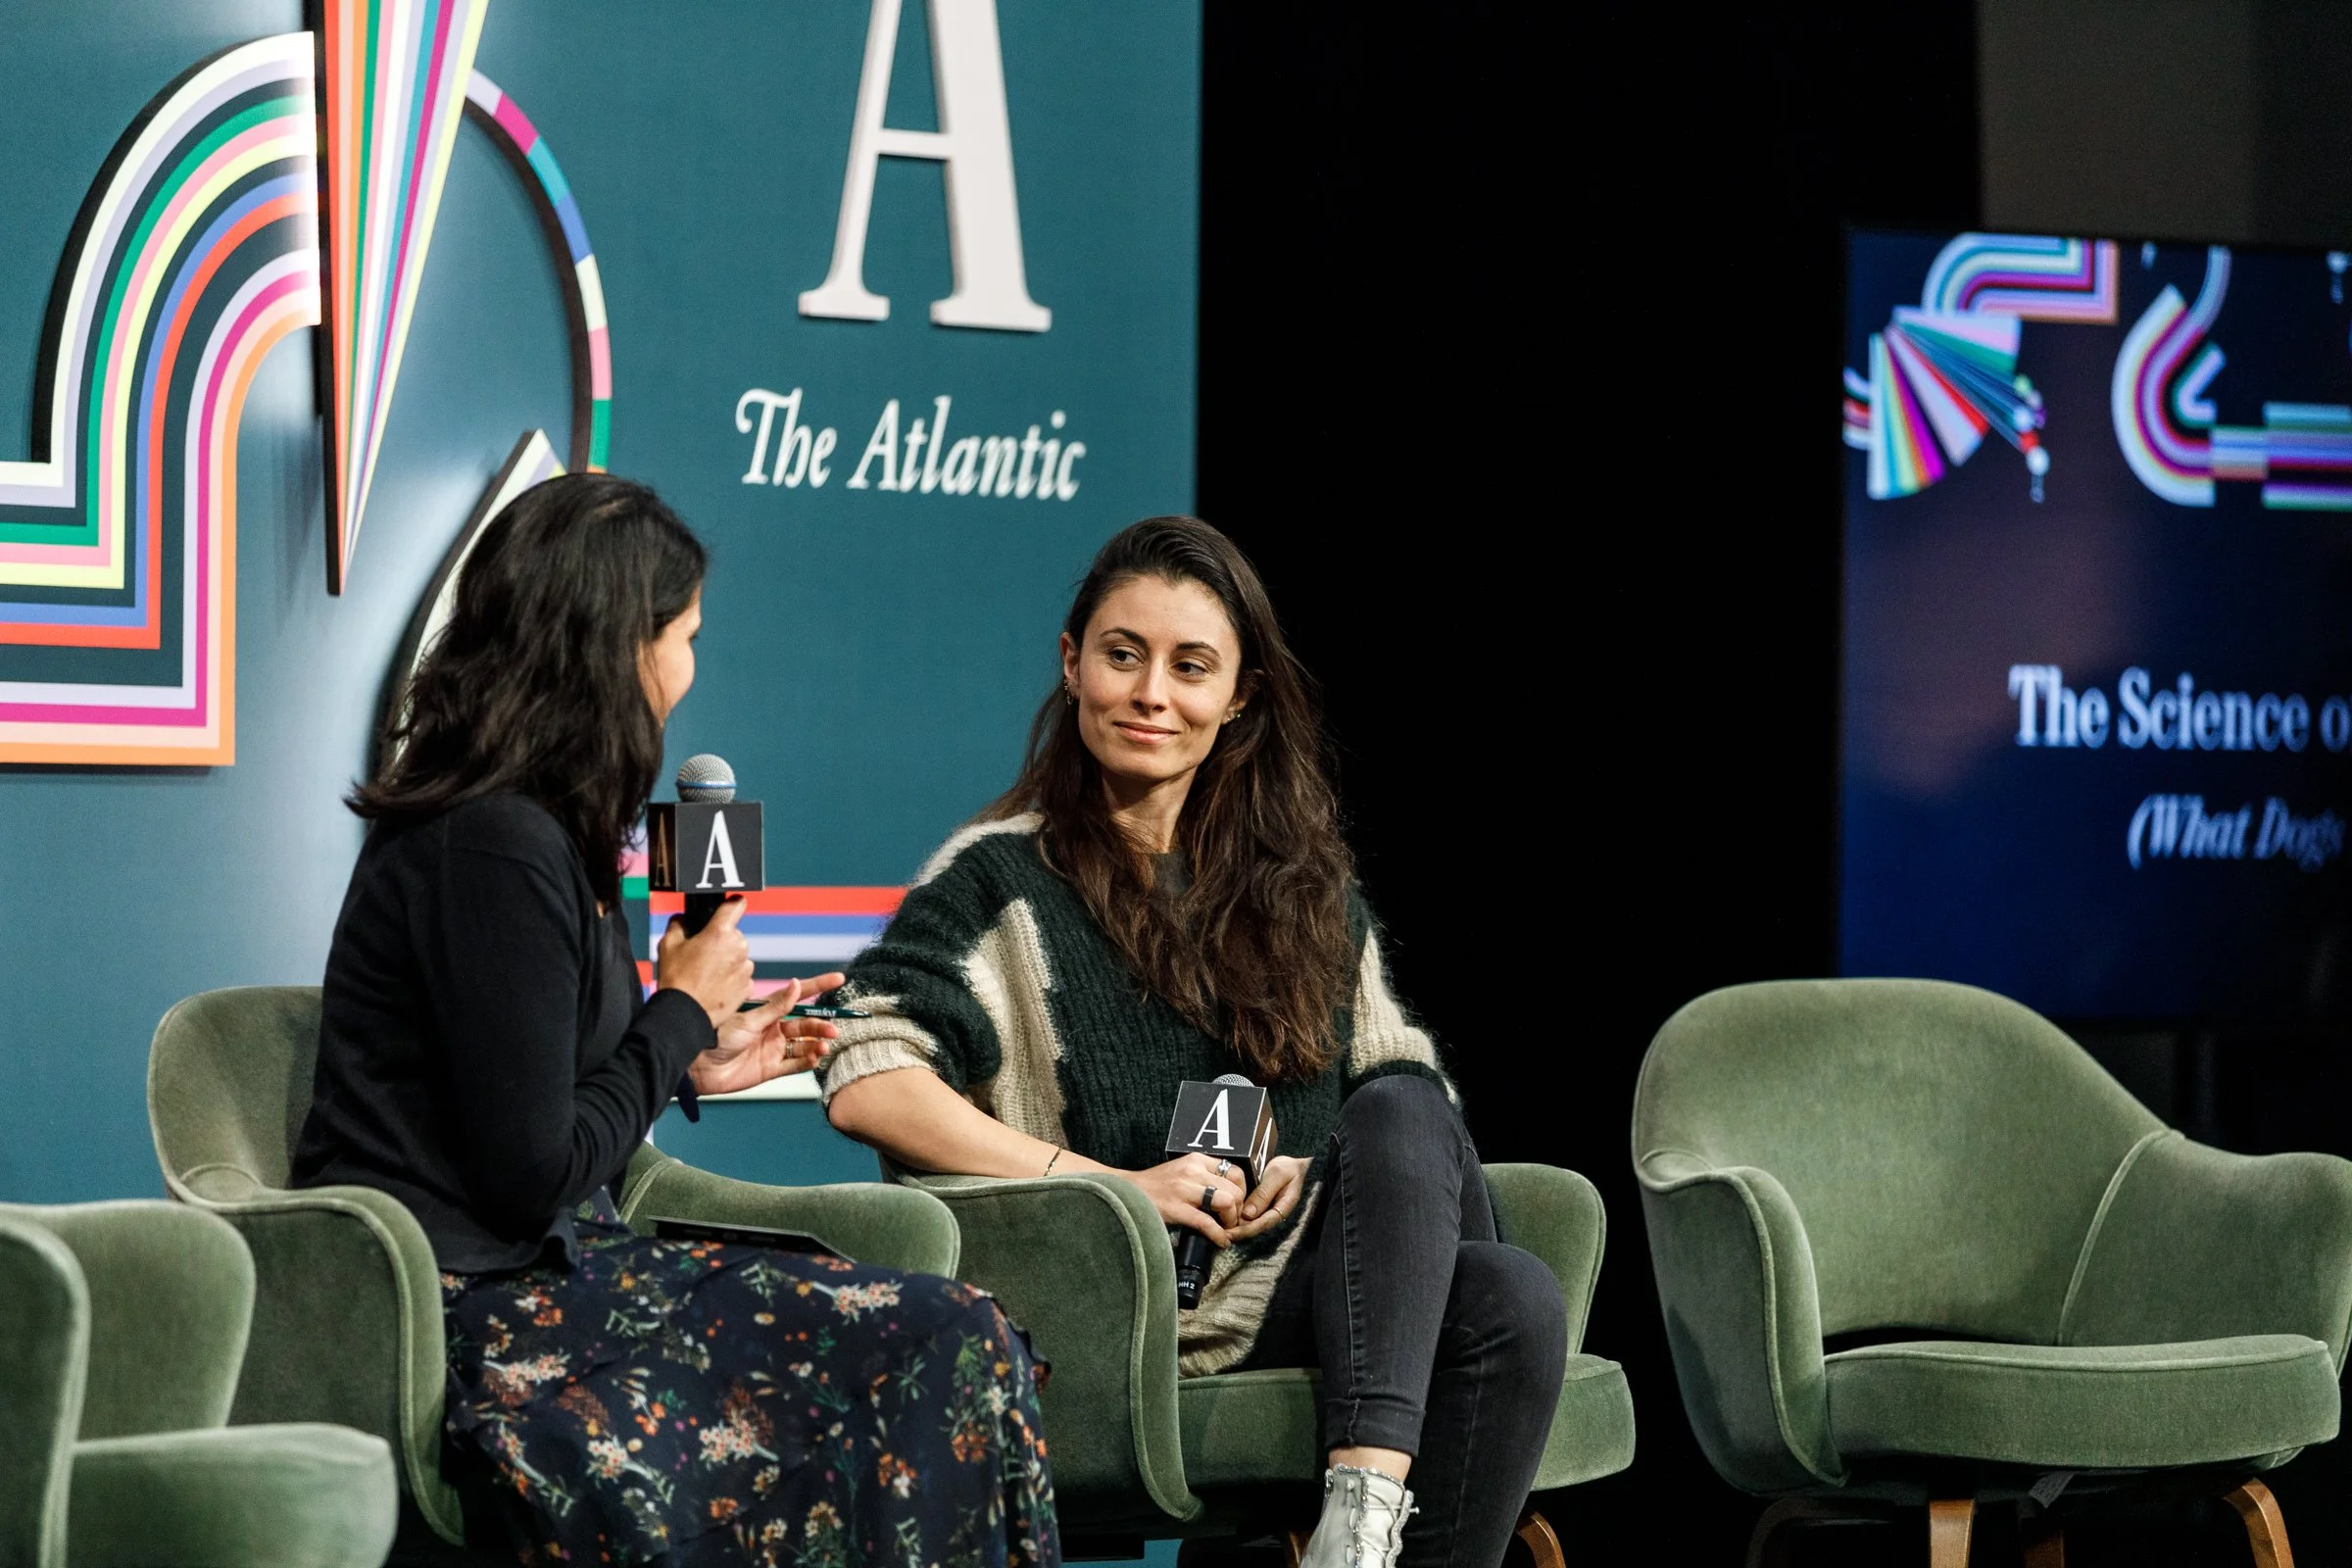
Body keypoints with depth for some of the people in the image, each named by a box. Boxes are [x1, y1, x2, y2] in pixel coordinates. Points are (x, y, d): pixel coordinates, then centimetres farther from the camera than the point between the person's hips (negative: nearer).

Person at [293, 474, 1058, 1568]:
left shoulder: (534, 828, 14)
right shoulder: (494, 850, -17)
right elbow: (535, 1175, -17)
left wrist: (694, 1064, 15)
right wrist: (681, 1015, -4)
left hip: (543, 1269, 10)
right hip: (465, 1315, -10)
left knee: (957, 1342, -6)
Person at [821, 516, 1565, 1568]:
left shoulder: (1303, 885, 20)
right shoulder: (1005, 876, 4)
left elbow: (1402, 1089, 19)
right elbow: (865, 1086, -10)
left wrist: (1316, 1169, -5)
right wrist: (1113, 1185, -16)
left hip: (1314, 1269, 5)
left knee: (1515, 1302, -29)